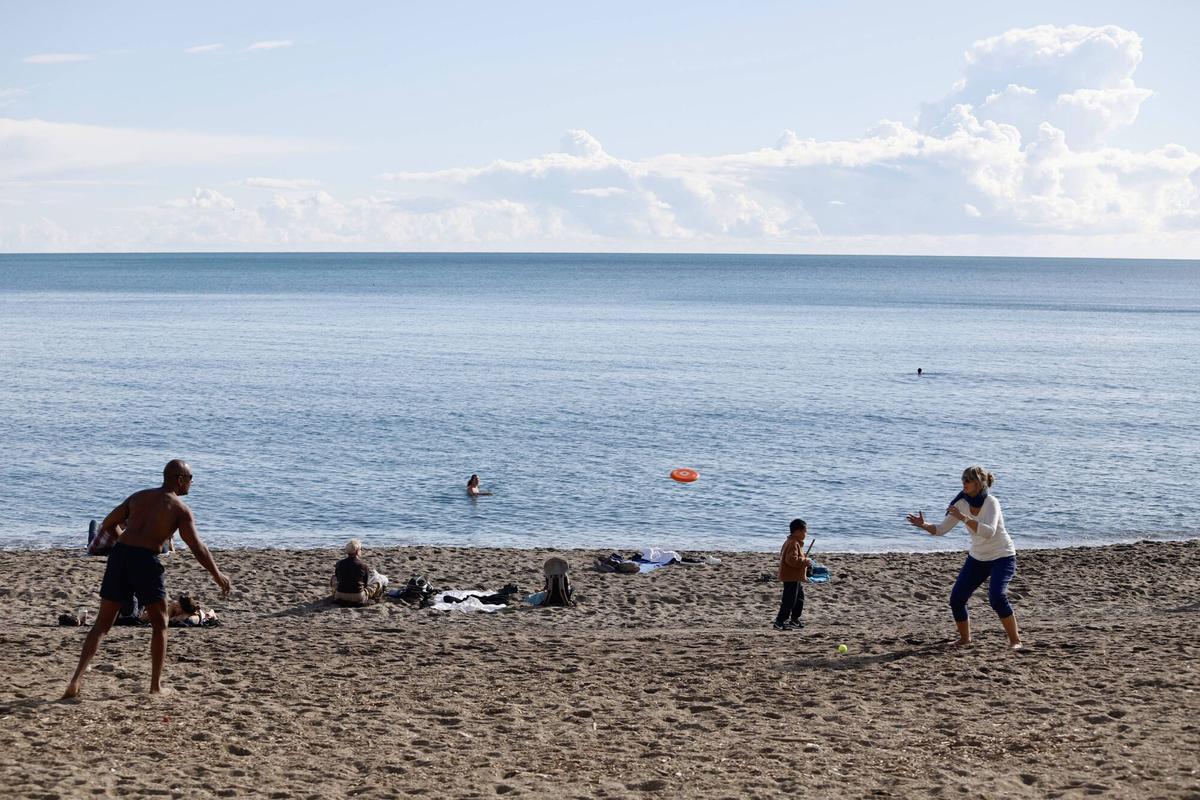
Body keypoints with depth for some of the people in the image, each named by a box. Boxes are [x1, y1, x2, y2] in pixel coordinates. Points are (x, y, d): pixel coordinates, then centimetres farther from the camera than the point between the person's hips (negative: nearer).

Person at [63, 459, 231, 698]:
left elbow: (107, 525, 19)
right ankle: (156, 685, 15)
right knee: (160, 625, 14)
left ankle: (77, 678, -4)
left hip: (119, 554, 4)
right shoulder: (181, 509, 5)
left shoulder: (138, 496, 19)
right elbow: (198, 548, -1)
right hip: (146, 560, -4)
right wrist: (218, 576, 9)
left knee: (102, 623, 9)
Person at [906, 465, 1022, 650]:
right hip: (977, 558, 6)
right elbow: (941, 529, -4)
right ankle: (965, 638, 20)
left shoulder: (991, 502, -23)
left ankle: (1015, 640, -10)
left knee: (997, 597, -27)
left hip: (1002, 557, -6)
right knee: (956, 599, -3)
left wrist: (964, 518, -44)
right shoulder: (962, 503, -7)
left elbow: (989, 532, -38)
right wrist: (923, 525, -22)